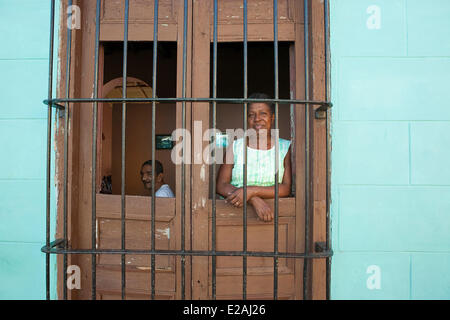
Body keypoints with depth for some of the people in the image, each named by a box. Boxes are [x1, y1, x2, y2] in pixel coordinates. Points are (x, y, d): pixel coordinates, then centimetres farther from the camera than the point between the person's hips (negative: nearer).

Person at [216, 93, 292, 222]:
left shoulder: (286, 147, 7)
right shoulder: (235, 146, 8)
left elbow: (287, 188, -1)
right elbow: (221, 185, 0)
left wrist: (251, 191, -15)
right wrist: (254, 200, -15)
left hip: (274, 211, 0)